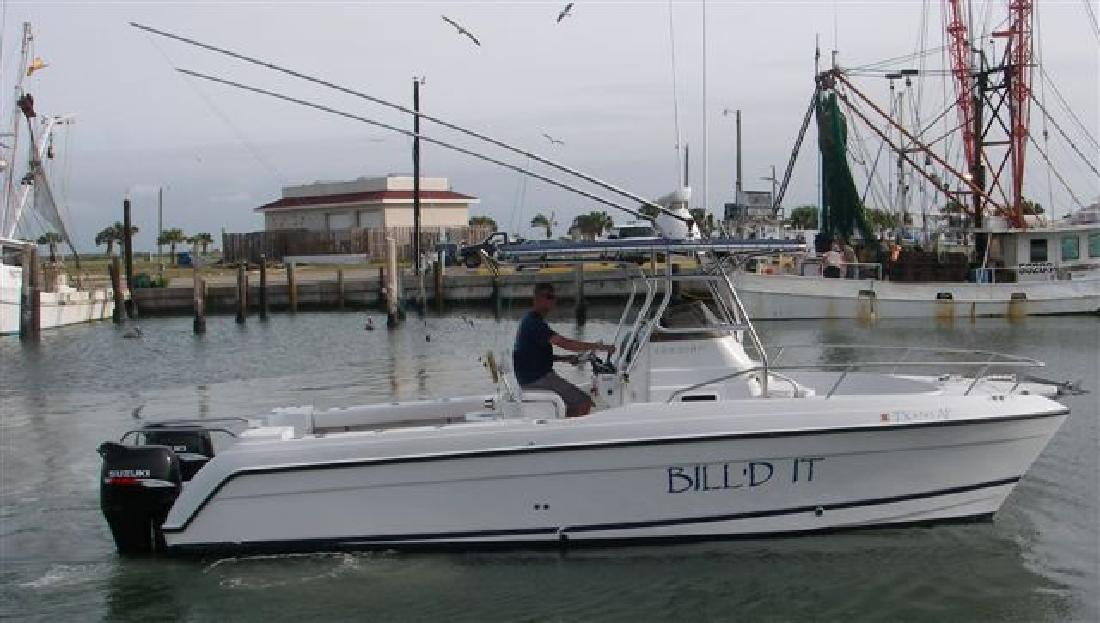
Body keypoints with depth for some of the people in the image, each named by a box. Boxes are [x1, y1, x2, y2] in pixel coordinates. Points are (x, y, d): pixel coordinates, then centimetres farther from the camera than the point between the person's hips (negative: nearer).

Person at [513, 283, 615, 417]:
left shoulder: (529, 320, 17)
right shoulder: (534, 323, -17)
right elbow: (564, 343, -25)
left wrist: (566, 358, 10)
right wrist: (598, 346, -23)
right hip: (537, 379, -10)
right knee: (584, 402, -14)